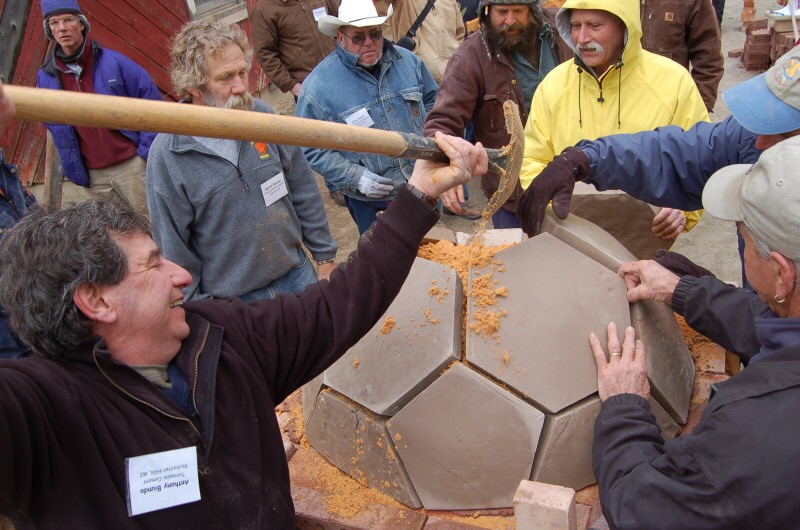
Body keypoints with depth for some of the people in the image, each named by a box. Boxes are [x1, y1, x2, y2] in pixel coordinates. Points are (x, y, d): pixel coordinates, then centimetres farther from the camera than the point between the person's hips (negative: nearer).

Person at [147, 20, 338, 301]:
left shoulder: (263, 116, -8)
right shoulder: (167, 155, -17)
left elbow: (304, 193, 2)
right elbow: (175, 248, -9)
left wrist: (324, 256, 6)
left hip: (297, 275, 4)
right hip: (233, 302, -3)